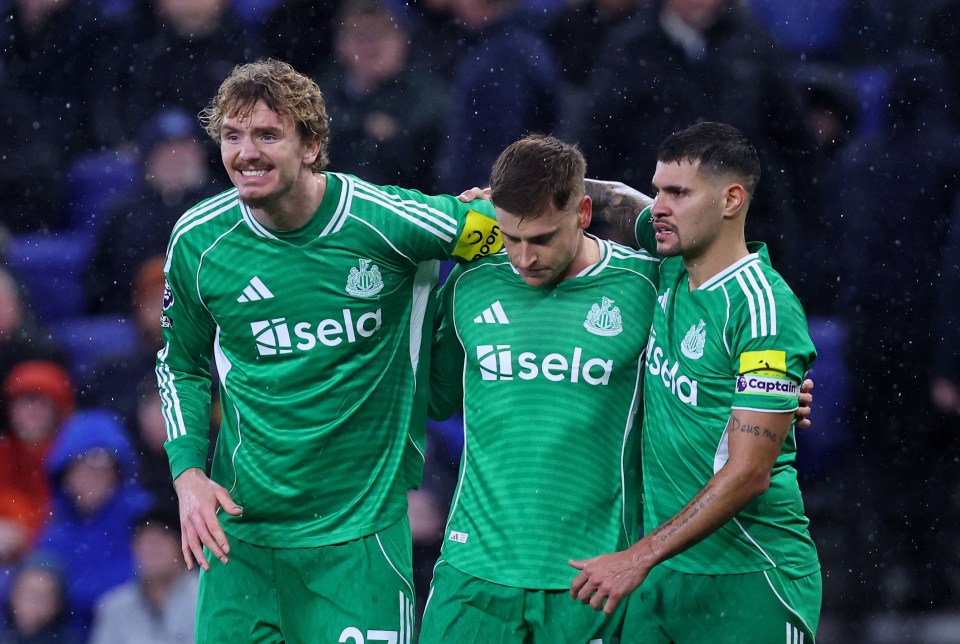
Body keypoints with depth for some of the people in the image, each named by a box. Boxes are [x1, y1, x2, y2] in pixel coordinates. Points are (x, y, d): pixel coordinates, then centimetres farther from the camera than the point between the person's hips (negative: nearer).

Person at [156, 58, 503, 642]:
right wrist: (188, 473, 2)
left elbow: (507, 236, 1)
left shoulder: (386, 222, -13)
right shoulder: (198, 241, -2)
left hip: (362, 527, -2)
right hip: (240, 526, 2)